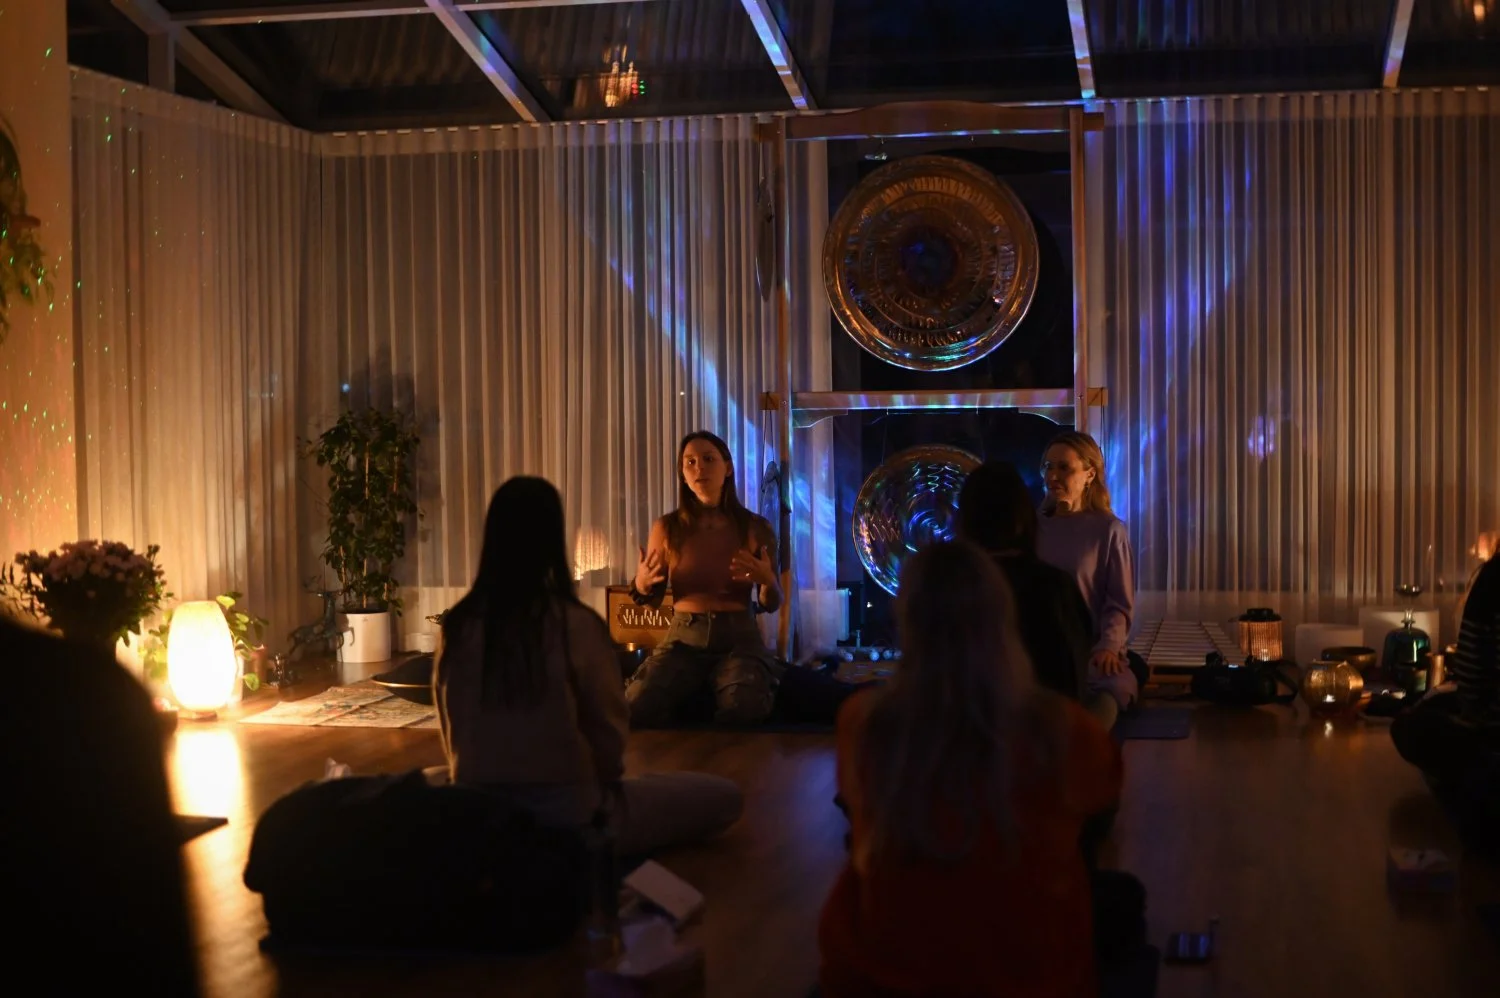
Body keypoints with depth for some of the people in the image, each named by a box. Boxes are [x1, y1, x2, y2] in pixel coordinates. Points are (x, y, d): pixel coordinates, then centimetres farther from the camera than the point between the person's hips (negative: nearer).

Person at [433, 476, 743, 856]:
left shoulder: (457, 627, -5)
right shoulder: (578, 626, -17)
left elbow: (452, 736, 7)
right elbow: (609, 733, -6)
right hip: (568, 814, -4)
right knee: (723, 796, 9)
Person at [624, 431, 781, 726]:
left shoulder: (755, 528, 3)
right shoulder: (667, 528, 4)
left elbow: (772, 604, 9)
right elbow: (655, 599, 15)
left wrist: (767, 580, -15)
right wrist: (642, 585, -9)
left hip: (739, 640, -1)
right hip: (683, 640, 1)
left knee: (743, 711, -35)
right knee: (635, 708, -29)